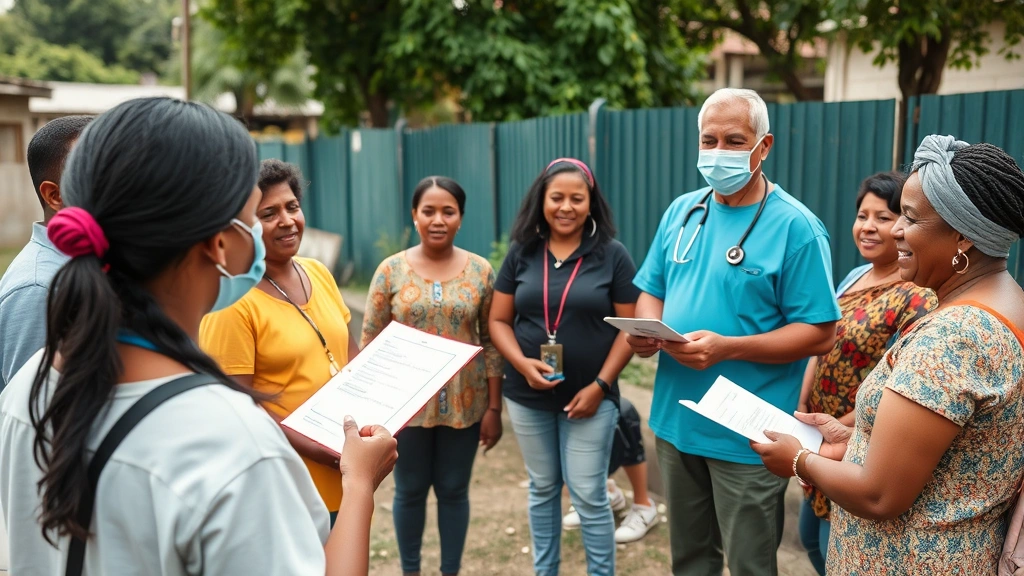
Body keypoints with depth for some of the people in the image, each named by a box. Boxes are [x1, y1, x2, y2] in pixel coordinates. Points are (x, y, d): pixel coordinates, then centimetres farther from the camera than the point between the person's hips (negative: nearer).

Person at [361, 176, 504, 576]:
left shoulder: (480, 271, -2)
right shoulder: (391, 270, -4)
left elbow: (491, 343, 0)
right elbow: (370, 342, -1)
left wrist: (494, 408, -2)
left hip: (464, 404, 0)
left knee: (454, 490, 13)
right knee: (410, 490, 14)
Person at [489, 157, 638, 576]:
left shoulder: (612, 255, -5)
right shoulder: (521, 254, 2)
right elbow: (499, 321, 4)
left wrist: (600, 385, -13)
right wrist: (522, 363, -14)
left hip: (588, 395, -3)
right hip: (527, 395, 3)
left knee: (589, 495, 2)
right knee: (543, 489, 16)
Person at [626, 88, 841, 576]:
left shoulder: (795, 226, -12)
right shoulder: (681, 212, 7)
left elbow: (819, 333, -15)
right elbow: (652, 290, 15)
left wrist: (727, 348, -25)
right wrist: (647, 327, -9)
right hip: (675, 421, 6)